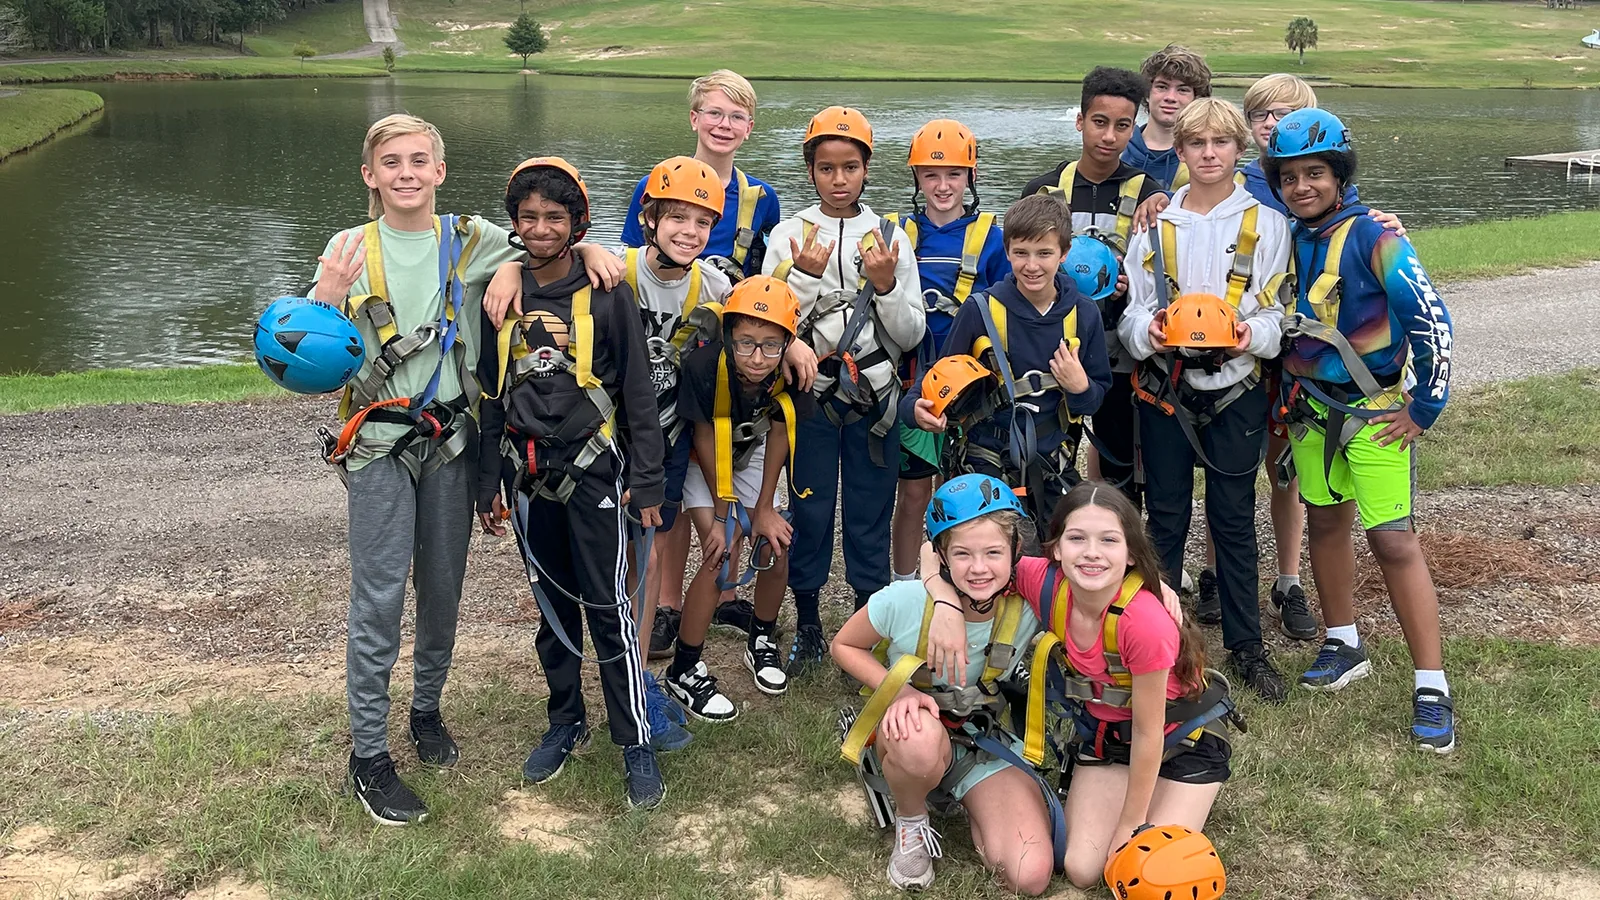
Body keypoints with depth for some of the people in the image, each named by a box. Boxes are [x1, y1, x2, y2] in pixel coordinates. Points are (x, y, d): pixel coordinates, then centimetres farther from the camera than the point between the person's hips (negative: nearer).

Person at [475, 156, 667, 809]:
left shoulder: (606, 293, -6)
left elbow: (638, 391, -4)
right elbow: (492, 393, 11)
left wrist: (647, 479, -6)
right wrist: (488, 481, 10)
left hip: (592, 468, -4)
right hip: (528, 472, 4)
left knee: (608, 606, -3)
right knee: (552, 605, 14)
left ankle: (636, 742, 7)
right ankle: (566, 722, 30)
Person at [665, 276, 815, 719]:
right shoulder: (704, 366, -39)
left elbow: (778, 434, -12)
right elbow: (705, 437, -24)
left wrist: (765, 508, -9)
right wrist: (723, 510, -17)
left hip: (750, 456, 4)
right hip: (702, 461, -4)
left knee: (775, 545, -4)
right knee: (723, 556, -17)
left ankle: (761, 642, 24)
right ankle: (683, 671, -3)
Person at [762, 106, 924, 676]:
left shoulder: (890, 238, 4)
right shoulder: (789, 236, 1)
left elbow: (910, 335, 1)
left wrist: (886, 286, -15)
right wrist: (805, 277, -19)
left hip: (873, 396, 1)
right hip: (810, 393, 0)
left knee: (870, 514, 6)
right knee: (810, 510, 6)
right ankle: (807, 625, 21)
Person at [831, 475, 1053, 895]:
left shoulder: (1027, 610, -19)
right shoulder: (904, 601, -23)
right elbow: (844, 645, -6)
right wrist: (900, 691, -22)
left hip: (988, 742, 2)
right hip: (911, 726, -1)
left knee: (1032, 876, -20)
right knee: (919, 741, -42)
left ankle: (974, 811, 13)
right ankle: (911, 824, -6)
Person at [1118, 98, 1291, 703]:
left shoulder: (1265, 224, 2)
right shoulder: (1155, 223, 6)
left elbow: (1279, 313, -1)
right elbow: (1133, 310, 5)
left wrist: (1252, 332, -22)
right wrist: (1150, 330, -18)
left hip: (1236, 391, -1)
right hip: (1164, 389, 1)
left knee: (1233, 519, 4)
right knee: (1166, 517, 7)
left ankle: (1246, 646, 15)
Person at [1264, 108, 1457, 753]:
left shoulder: (1373, 238, -15)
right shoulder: (1285, 240, 3)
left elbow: (1430, 320, -16)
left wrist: (1424, 407, -13)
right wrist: (1286, 398, 16)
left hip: (1375, 411, -6)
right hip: (1310, 409, 6)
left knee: (1393, 541, -10)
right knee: (1325, 522, 14)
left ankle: (1432, 687, -4)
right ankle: (1344, 646, 32)